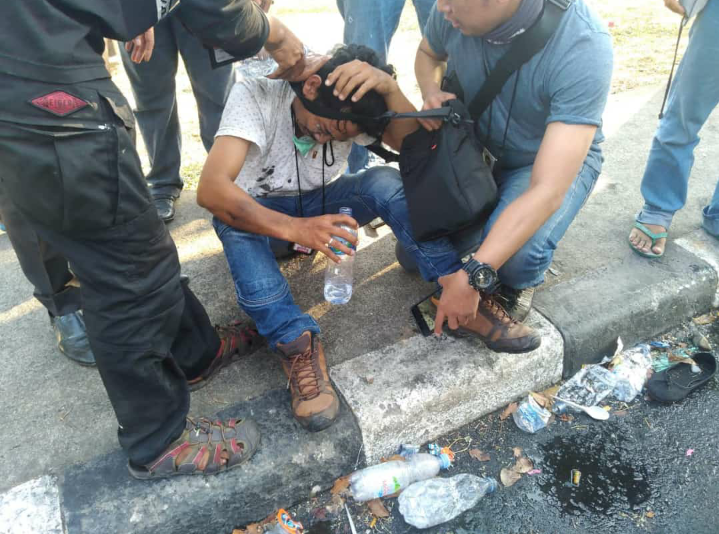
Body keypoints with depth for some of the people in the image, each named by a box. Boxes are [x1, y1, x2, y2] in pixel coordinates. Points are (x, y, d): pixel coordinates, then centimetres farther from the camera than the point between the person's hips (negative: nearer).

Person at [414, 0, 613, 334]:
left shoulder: (583, 46, -33)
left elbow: (548, 190, -37)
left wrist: (473, 276, -43)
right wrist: (431, 93, -18)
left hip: (557, 156, -4)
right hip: (472, 147, 4)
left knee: (516, 257, -32)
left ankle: (515, 286, 5)